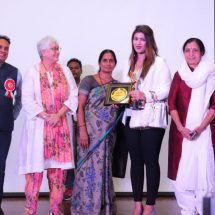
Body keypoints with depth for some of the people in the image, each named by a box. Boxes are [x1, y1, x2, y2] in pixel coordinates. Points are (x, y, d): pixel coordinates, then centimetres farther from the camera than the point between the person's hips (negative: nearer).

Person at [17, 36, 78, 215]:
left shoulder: (65, 72, 11)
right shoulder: (33, 72, 1)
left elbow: (73, 96, 5)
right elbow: (27, 100, -6)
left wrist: (58, 115, -8)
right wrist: (46, 116, -13)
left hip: (60, 125, 3)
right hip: (38, 125, -3)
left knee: (58, 168, 2)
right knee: (35, 168, -5)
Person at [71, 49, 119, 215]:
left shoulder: (117, 84, 13)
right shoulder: (88, 81, 0)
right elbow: (80, 107, -6)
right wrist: (82, 130, -16)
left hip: (109, 133, 4)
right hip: (91, 131, -4)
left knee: (104, 168, 8)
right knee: (90, 167, -4)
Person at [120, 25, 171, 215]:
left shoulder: (159, 63, -3)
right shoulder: (129, 64, 17)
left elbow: (166, 89, -11)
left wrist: (146, 96, -21)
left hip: (151, 119, -6)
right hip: (131, 118, 6)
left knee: (151, 162, -1)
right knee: (135, 161, 10)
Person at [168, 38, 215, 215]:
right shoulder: (179, 74, 8)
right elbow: (172, 104, 4)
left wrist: (200, 127, -12)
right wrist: (181, 128, -9)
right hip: (181, 130, 2)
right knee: (181, 172, -1)